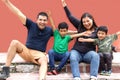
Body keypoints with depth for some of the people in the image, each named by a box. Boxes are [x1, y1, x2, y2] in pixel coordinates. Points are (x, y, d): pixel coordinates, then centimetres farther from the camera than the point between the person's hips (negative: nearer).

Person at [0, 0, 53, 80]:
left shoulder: (49, 30, 3)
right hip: (26, 51, 1)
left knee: (44, 61, -36)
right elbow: (19, 14, -7)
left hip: (39, 54, -1)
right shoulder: (31, 25, -1)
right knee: (15, 42, -26)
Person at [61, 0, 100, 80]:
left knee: (96, 56, -34)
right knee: (73, 58, -33)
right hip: (76, 51, 1)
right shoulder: (80, 26, 7)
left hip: (89, 53, -1)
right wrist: (65, 7, 7)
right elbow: (71, 17, 9)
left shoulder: (97, 31, 3)